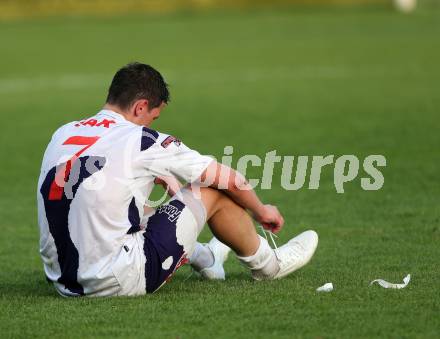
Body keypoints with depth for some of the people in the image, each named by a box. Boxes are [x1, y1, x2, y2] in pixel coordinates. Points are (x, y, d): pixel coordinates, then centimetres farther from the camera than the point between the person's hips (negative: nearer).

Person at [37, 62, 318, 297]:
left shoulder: (61, 135, 8)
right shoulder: (142, 141, -8)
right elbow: (229, 179, 6)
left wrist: (156, 176, 41)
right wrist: (261, 212, 23)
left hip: (63, 283, 7)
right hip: (118, 282, -7)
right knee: (211, 193, 8)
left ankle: (202, 256, 53)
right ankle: (267, 264, 31)